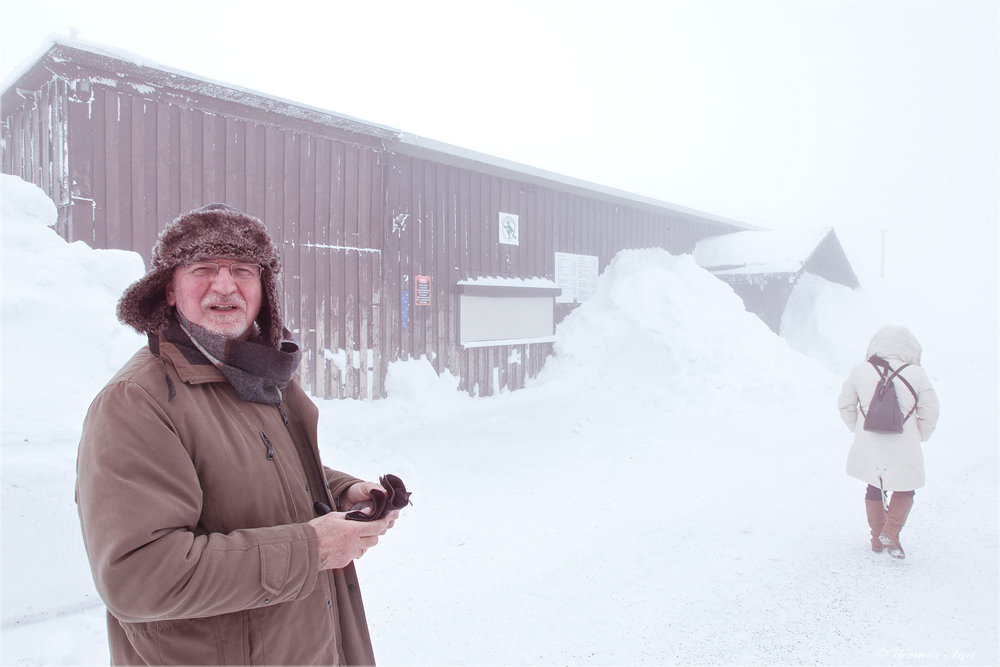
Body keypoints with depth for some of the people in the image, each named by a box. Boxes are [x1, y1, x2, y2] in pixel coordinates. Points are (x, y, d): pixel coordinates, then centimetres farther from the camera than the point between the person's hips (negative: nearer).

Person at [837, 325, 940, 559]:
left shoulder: (859, 371, -6)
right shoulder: (917, 375, -10)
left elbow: (845, 406, 4)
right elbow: (929, 413, -3)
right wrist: (918, 437, 14)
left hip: (868, 446, 2)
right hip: (904, 450, -2)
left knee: (874, 489, 21)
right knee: (905, 490, 20)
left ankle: (877, 538, 28)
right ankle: (891, 531, 4)